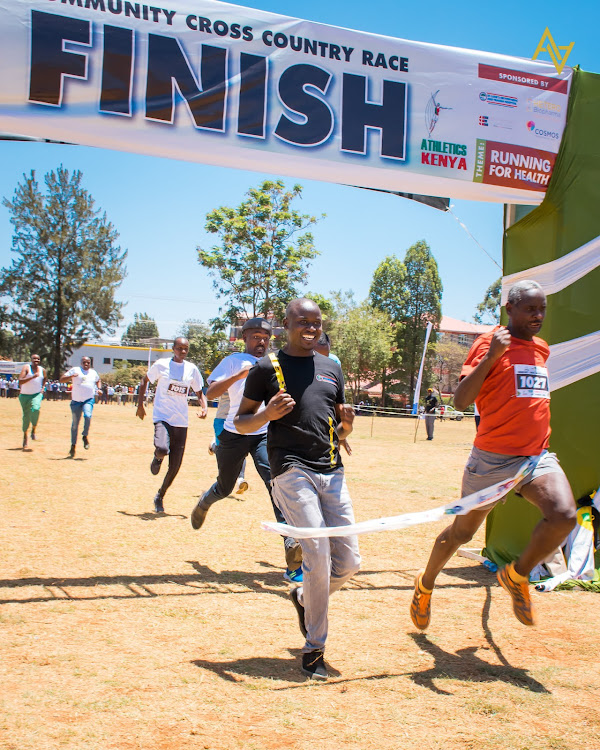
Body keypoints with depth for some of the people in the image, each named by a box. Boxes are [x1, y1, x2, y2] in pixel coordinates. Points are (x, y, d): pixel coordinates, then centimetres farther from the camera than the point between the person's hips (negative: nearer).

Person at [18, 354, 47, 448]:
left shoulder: (42, 370, 4)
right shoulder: (26, 368, -8)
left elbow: (45, 378, 27)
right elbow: (20, 381, -20)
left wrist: (43, 388, 10)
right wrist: (32, 377, -29)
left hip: (37, 394, 1)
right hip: (25, 395, -1)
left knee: (35, 409, -28)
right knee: (26, 415, 4)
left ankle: (33, 430, -10)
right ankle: (25, 435, 24)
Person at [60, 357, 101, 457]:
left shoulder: (93, 372, 11)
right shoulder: (75, 370, 0)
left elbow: (98, 380, 32)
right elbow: (62, 379, -4)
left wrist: (99, 388, 12)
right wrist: (71, 376, -22)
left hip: (89, 400, 1)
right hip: (76, 400, -1)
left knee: (88, 415, -28)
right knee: (75, 424, 4)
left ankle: (85, 436, -7)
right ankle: (73, 446, 16)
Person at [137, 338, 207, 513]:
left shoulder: (192, 369, 8)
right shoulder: (161, 365, -1)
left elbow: (200, 392, 15)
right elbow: (144, 382, 11)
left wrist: (204, 407, -5)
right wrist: (140, 405, 4)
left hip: (181, 422, 3)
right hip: (162, 417, -3)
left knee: (175, 466, 3)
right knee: (162, 449, -31)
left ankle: (160, 497, 25)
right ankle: (157, 457, 8)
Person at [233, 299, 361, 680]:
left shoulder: (332, 369, 19)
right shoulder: (267, 368, 5)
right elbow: (241, 422, 7)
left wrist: (346, 424, 0)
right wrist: (268, 414, -13)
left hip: (332, 471, 5)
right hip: (292, 470, -5)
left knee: (349, 563, 0)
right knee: (318, 554, -15)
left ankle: (304, 597, 32)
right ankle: (314, 648, 1)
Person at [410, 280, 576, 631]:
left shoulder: (541, 348, 13)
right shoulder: (490, 343, -8)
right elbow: (461, 401, -18)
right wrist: (491, 355, -26)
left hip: (537, 455, 5)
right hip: (492, 458, -5)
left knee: (565, 515, -22)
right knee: (462, 533, 10)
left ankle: (517, 576, 3)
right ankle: (426, 585, 37)